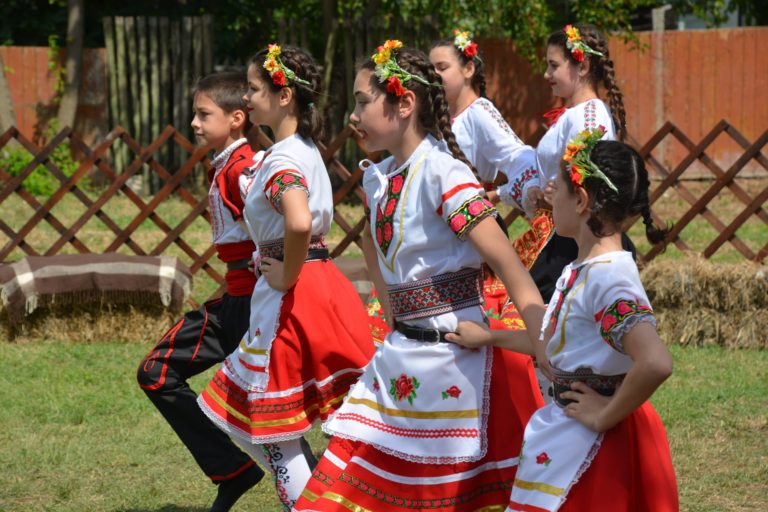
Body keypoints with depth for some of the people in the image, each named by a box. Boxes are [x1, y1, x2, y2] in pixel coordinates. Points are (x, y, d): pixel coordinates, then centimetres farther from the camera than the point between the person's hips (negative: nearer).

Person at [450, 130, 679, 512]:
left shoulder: (609, 279, -22)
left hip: (597, 444, -9)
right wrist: (487, 337, 34)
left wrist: (606, 415, -22)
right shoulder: (580, 271, 7)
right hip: (566, 432, 9)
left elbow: (655, 363, -36)